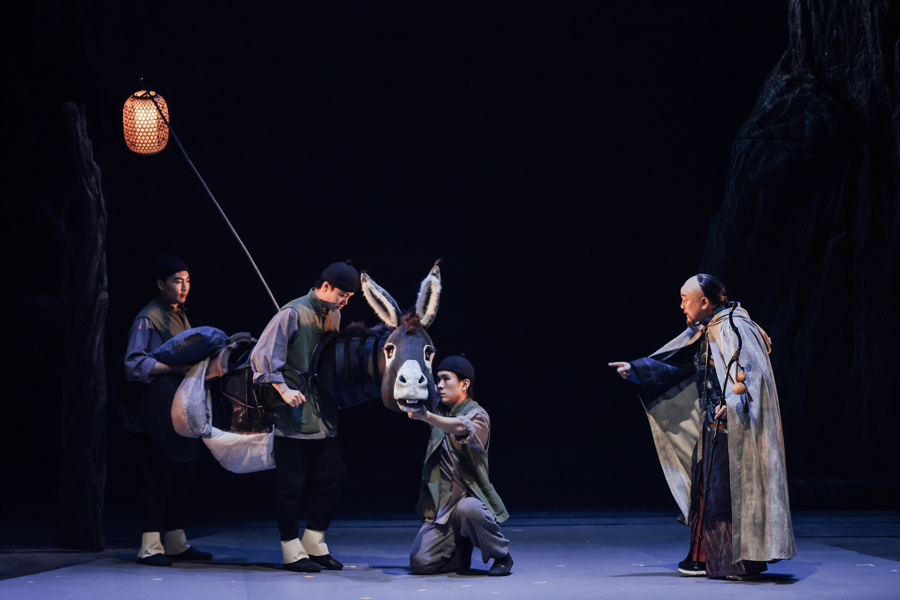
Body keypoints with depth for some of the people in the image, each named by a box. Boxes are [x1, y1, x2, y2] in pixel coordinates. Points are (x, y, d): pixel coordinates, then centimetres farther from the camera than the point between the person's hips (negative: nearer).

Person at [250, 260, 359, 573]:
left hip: (322, 412, 8)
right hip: (294, 412, -8)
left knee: (332, 474, 8)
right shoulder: (294, 313, -12)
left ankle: (314, 543, 20)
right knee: (291, 482, -2)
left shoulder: (333, 315, 11)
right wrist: (283, 389, -21)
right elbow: (263, 355, -16)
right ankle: (292, 551, 6)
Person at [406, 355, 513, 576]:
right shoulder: (439, 411, 15)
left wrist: (427, 416, -47)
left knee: (468, 508, -42)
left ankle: (501, 555, -15)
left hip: (471, 496, -5)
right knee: (420, 563, -13)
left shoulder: (477, 415, -7)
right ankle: (462, 550, 18)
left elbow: (461, 428, -31)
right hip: (440, 506, 5)